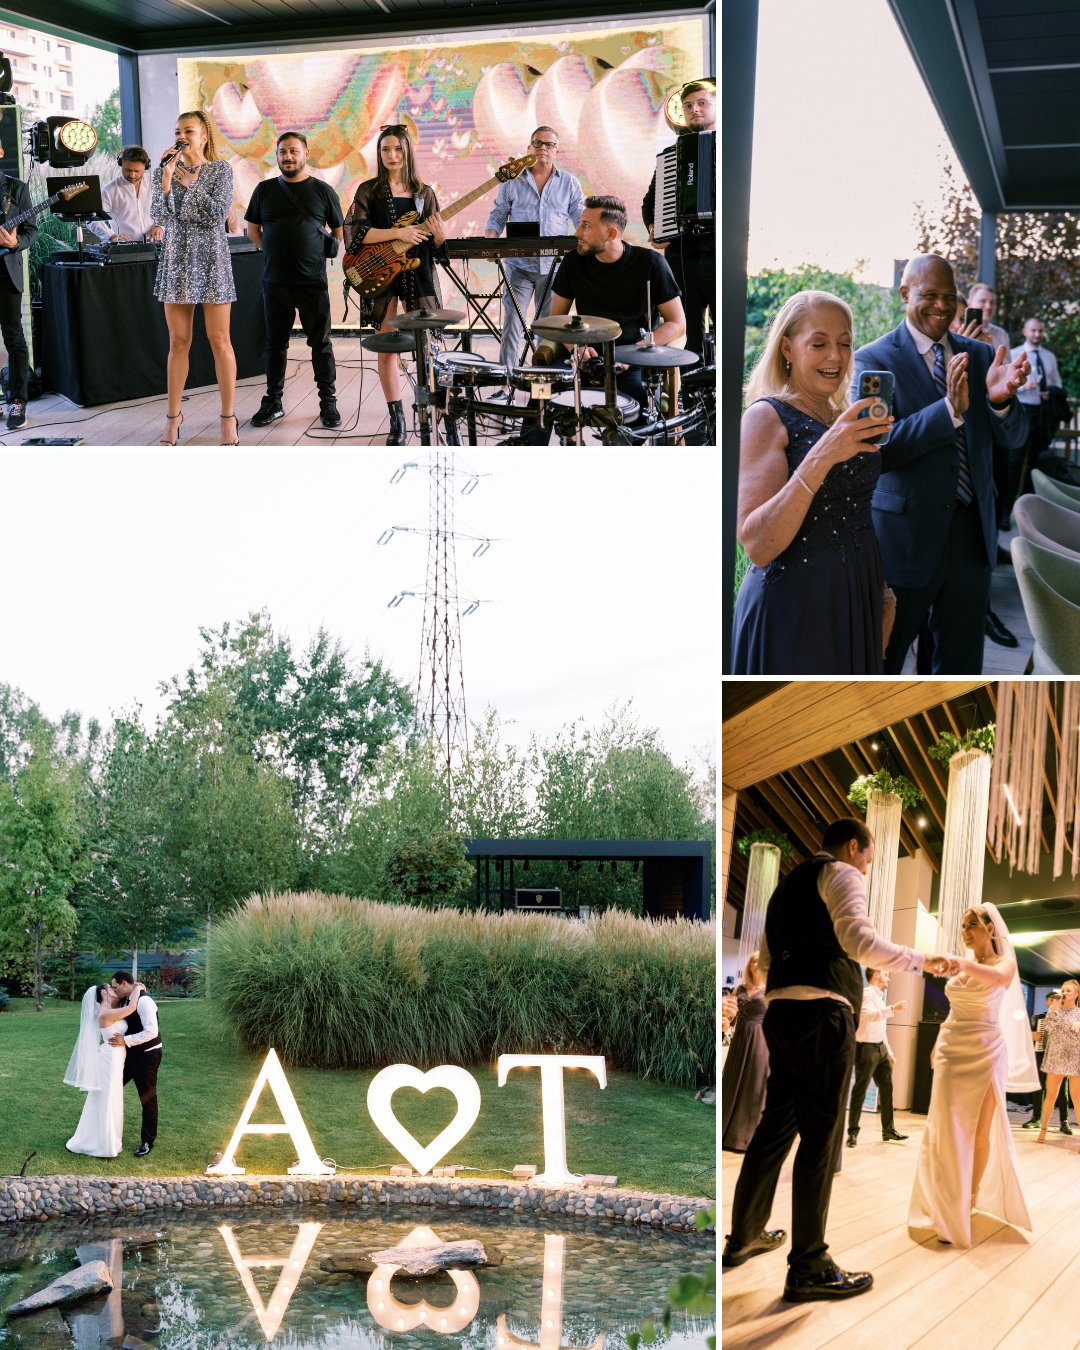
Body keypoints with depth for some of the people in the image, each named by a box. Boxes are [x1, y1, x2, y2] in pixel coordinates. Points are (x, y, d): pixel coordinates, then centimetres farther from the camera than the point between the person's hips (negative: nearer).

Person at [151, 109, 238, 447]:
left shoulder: (220, 170, -1)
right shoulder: (165, 170, 5)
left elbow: (218, 214, -12)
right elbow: (160, 217, -5)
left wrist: (190, 182, -12)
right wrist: (166, 181, -17)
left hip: (210, 259, -2)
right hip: (176, 261, 2)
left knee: (219, 340, -2)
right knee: (178, 341, 6)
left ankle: (228, 416, 5)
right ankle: (173, 416, 13)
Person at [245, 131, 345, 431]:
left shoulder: (323, 191, 3)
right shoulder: (265, 190, 8)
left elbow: (339, 233, 10)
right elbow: (252, 229, 16)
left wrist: (322, 252, -1)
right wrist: (273, 251, 4)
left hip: (313, 282, -2)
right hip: (274, 281, 2)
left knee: (321, 343, 1)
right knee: (275, 343, 8)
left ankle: (328, 403, 8)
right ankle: (273, 403, 16)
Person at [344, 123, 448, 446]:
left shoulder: (423, 192, 9)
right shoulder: (369, 190, 2)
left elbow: (435, 243, 9)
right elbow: (355, 231, -11)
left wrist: (440, 236, -15)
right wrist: (398, 233, -19)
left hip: (418, 274, 1)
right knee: (387, 348, 1)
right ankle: (397, 420, 9)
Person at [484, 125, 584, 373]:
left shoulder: (569, 183, 9)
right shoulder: (512, 181, 7)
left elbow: (582, 221, 6)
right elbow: (497, 216, 9)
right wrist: (490, 240, -11)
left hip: (554, 266, 1)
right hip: (519, 264, -1)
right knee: (512, 322, -8)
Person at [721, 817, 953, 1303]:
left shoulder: (789, 884, 25)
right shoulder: (840, 874, -1)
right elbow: (858, 939, -18)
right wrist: (920, 960, -11)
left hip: (780, 1012, 9)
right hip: (822, 1014, -9)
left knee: (776, 1125, 16)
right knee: (821, 1136, -7)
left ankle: (744, 1237, 25)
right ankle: (808, 1269, -5)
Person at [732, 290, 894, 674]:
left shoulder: (845, 419, 12)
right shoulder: (767, 416, -10)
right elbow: (757, 546, -22)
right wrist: (821, 457, -30)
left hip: (858, 605, 7)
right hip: (794, 609, -7)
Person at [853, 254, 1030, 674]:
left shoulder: (980, 355, 8)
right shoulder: (873, 359, -8)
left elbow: (1013, 436, 4)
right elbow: (878, 448, -19)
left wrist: (1001, 400, -19)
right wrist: (949, 409, -31)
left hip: (972, 533, 5)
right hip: (906, 536, -5)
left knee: (963, 663, 15)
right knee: (882, 661, 9)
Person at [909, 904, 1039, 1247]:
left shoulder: (1003, 962, -4)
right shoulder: (962, 963, 10)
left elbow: (1001, 977, -30)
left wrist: (965, 965, -48)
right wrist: (938, 1043, 12)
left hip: (986, 1051, -4)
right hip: (951, 1049, 4)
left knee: (980, 1131, -1)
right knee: (947, 1129, -1)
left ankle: (970, 1201, 6)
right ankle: (948, 1211, 4)